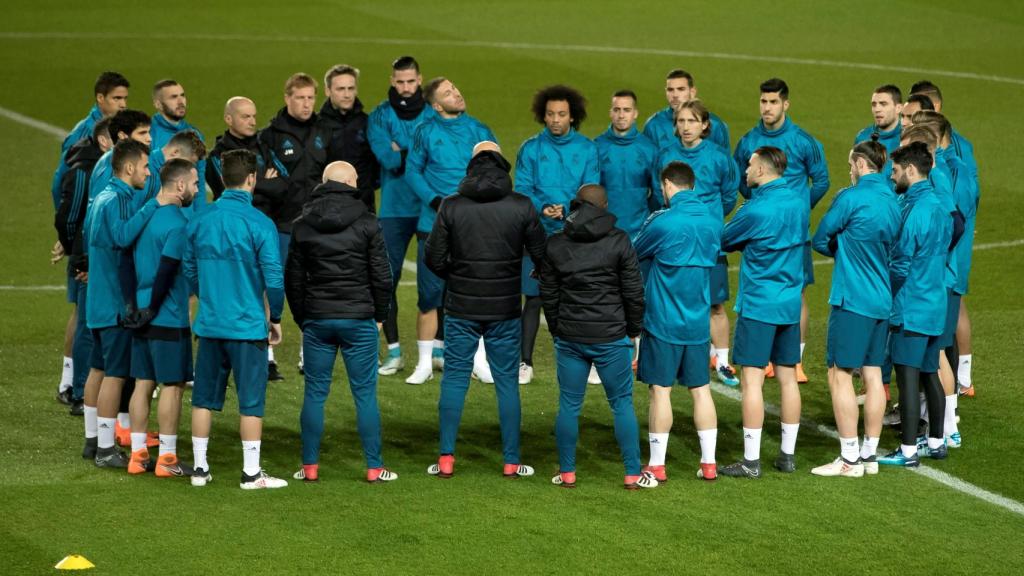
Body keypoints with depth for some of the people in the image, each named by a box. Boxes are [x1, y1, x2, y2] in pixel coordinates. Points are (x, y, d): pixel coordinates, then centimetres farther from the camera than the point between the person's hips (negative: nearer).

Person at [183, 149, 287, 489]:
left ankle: (199, 468, 18)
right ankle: (251, 473, 6)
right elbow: (274, 278, -14)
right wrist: (275, 319, 1)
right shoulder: (259, 223, -12)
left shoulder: (199, 221, 2)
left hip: (209, 324, 5)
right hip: (248, 326, -4)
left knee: (204, 398, 12)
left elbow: (188, 271, 10)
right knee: (251, 401, 3)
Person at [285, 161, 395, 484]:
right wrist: (380, 313, 10)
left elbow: (293, 277, 7)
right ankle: (374, 467, 4)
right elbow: (381, 275, -3)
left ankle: (309, 467, 7)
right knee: (365, 394, 2)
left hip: (316, 320, 2)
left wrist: (301, 318, 16)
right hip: (358, 320, -2)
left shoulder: (303, 226, 4)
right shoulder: (366, 223, -5)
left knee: (315, 393, 7)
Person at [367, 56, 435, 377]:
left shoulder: (434, 115, 5)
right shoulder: (380, 116, 4)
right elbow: (387, 157, -11)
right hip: (394, 209, 0)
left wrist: (402, 153, -12)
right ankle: (394, 352, 6)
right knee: (387, 280, -1)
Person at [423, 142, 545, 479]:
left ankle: (446, 459, 5)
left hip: (461, 308, 0)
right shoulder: (521, 206, -5)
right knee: (507, 381, 8)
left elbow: (434, 258, -4)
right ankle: (511, 461, 9)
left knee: (454, 378, 8)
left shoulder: (451, 207, -6)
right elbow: (541, 253, -1)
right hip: (505, 311, 0)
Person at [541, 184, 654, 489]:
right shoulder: (618, 241, -6)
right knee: (622, 404, 5)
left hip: (569, 338, 2)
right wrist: (633, 329, 9)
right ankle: (633, 474, 6)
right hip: (611, 338, -2)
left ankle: (566, 472, 12)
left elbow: (548, 294, 8)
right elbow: (634, 292, -4)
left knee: (569, 405, 9)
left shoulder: (556, 244, 2)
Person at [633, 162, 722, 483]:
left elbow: (634, 252, -1)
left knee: (660, 390, 2)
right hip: (699, 321, 5)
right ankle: (709, 463, 12)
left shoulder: (664, 222, -16)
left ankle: (656, 466, 6)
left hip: (664, 321, -5)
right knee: (701, 389, 11)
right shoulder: (713, 219, 1)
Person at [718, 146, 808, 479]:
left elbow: (724, 241, -5)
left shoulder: (756, 210, -17)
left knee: (751, 379, -3)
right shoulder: (799, 200, 5)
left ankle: (751, 461, -4)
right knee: (788, 379, 11)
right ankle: (787, 455, 17)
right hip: (790, 304, 7)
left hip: (758, 304, -7)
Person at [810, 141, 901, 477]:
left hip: (852, 298, -8)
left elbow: (820, 240, -4)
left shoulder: (851, 198, -12)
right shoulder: (892, 201, 10)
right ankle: (869, 455, 14)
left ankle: (849, 459, -4)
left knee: (840, 374, -3)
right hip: (882, 300, 8)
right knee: (873, 374, 10)